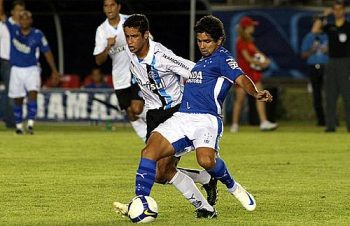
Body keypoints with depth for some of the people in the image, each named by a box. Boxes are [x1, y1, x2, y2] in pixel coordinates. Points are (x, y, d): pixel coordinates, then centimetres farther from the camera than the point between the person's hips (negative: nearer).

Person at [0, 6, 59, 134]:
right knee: (18, 99, 4)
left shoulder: (37, 35, -5)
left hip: (32, 69, -2)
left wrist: (54, 71, -1)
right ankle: (19, 125, 16)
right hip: (16, 69, 2)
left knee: (33, 93, -20)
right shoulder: (13, 30, -2)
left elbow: (47, 52, 1)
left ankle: (30, 124, -23)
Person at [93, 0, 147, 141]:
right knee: (130, 114, 6)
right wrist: (108, 47, -24)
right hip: (120, 78, 3)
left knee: (137, 109, -19)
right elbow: (99, 61, -6)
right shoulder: (101, 30, -2)